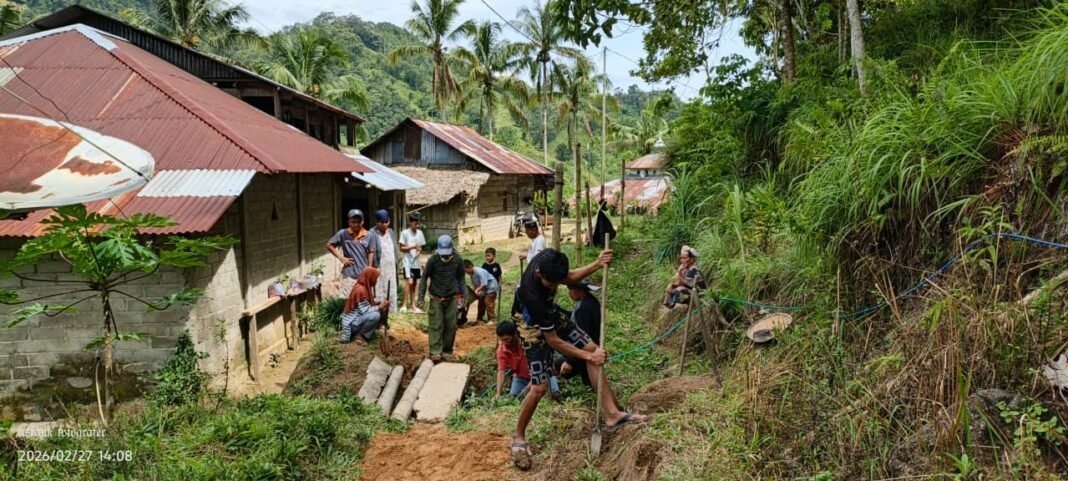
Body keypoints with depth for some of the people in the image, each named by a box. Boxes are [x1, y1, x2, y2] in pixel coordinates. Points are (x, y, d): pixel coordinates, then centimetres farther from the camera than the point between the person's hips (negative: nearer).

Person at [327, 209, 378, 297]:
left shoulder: (369, 236, -1)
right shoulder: (343, 234, -3)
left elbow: (371, 253, 4)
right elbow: (329, 245, 4)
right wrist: (341, 258, -4)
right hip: (348, 275, -1)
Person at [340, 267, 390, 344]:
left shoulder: (365, 287, 4)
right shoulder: (360, 290, -24)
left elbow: (369, 301, 18)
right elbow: (365, 311, -26)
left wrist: (381, 302, 1)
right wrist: (380, 307, -18)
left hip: (358, 318, 10)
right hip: (352, 323, -10)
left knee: (382, 311, 7)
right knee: (375, 315, -31)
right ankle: (360, 335, -10)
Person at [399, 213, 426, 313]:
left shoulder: (420, 232, 7)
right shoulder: (405, 233, -7)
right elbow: (402, 248, -7)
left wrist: (419, 250, -10)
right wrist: (413, 247, -20)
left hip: (416, 262, 5)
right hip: (408, 262, -5)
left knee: (414, 284, 10)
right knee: (409, 282, -15)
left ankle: (412, 305, 16)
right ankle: (405, 305, -9)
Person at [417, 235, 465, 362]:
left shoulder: (458, 260, -5)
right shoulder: (433, 260, -11)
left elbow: (461, 278, 8)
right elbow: (424, 279, -5)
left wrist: (462, 295, 9)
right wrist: (421, 298, -7)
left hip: (452, 299, 2)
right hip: (436, 299, -2)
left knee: (451, 326, 5)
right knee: (436, 325, -5)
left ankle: (447, 351, 16)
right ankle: (435, 352, -4)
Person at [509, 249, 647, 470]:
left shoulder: (547, 262, -22)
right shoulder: (533, 296, -39)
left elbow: (569, 277, 2)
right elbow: (553, 341, -28)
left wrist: (597, 264, -15)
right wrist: (588, 357, -21)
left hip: (553, 314, 8)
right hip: (536, 331, -8)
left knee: (593, 348, 2)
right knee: (539, 387, -11)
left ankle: (612, 414, 6)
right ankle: (518, 438, 13)